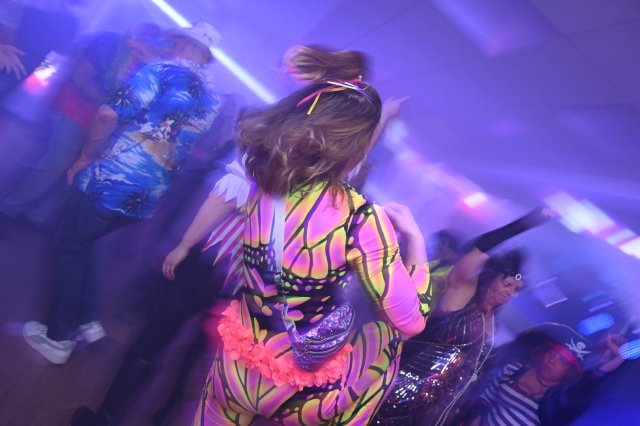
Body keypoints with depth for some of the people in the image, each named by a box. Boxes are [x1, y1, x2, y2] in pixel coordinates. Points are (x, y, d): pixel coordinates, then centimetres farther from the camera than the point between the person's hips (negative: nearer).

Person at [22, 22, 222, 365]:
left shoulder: (162, 70, -8)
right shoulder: (212, 102, 11)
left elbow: (109, 115, -16)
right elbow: (189, 154, 19)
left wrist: (87, 156, -2)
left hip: (112, 179, -6)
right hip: (147, 197, 7)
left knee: (69, 249, 13)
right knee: (80, 246, 26)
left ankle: (58, 338, 19)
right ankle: (87, 321, 26)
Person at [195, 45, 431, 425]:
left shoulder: (262, 182, -10)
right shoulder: (361, 220, -24)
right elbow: (411, 321, -16)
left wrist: (380, 116, 16)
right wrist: (415, 239, -4)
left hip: (234, 371, 4)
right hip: (302, 392, -3)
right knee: (389, 332, 23)